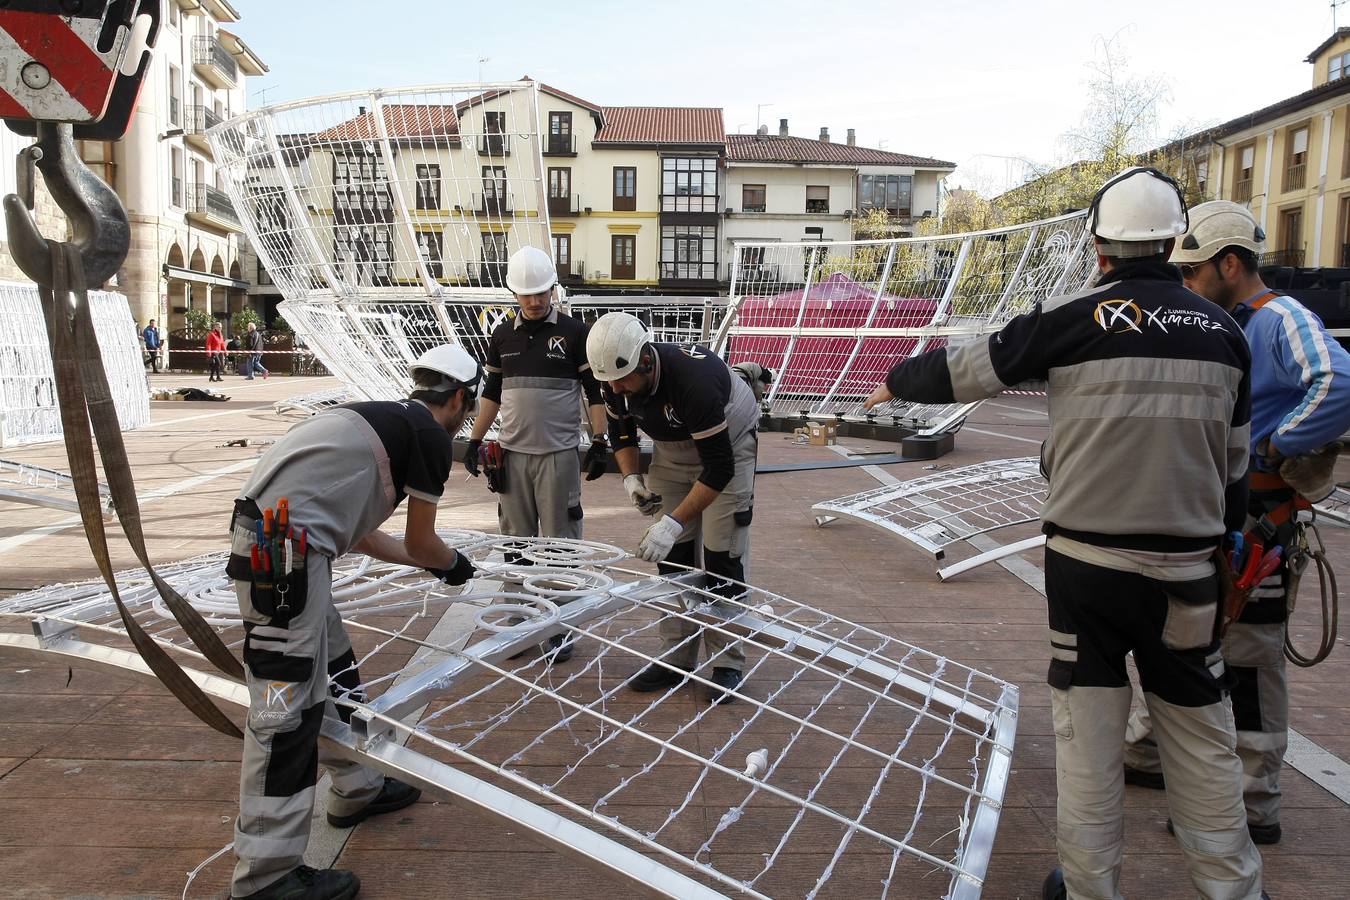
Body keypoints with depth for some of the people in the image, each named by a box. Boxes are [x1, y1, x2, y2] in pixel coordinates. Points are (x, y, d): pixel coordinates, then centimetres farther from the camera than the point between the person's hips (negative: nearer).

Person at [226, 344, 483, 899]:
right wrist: (454, 564, 29)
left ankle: (356, 790, 38)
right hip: (286, 553, -10)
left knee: (334, 672, 22)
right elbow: (421, 543, 8)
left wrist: (430, 561, 40)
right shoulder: (432, 437, -2)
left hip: (263, 537, 10)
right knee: (288, 706, -5)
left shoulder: (383, 419, 24)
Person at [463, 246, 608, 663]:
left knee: (559, 541, 0)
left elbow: (595, 390, 0)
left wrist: (599, 442, -6)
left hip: (558, 454, -3)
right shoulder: (503, 336, 9)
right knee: (516, 539, 7)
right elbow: (492, 393, 16)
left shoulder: (574, 332, -1)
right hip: (512, 453, 4)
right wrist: (475, 440, 11)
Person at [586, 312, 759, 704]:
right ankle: (676, 657, 12)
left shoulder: (694, 379, -40)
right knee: (673, 553, 3)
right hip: (672, 447, 6)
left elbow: (719, 468, -36)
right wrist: (631, 478, -16)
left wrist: (674, 522, -38)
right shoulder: (615, 381, -20)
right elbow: (621, 433, 2)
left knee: (722, 554, -9)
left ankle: (727, 663, 2)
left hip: (727, 444, -6)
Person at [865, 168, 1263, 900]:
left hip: (1086, 562, -3)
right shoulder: (1224, 333, 4)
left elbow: (964, 369, -1)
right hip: (1188, 568, 3)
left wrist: (896, 382, 18)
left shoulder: (1072, 319, -10)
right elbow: (1235, 466, 10)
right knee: (1201, 735, 15)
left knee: (1087, 731, 9)